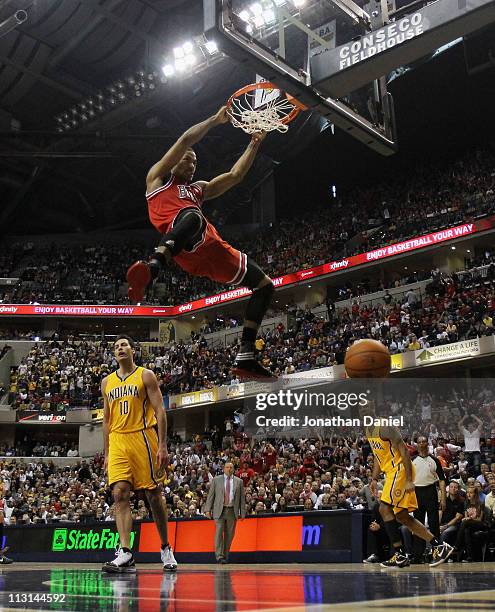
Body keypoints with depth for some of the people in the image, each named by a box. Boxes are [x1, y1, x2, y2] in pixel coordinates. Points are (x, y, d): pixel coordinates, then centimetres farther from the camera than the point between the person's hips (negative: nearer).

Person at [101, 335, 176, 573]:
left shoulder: (146, 375, 2)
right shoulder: (107, 382, 16)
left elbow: (160, 411, -4)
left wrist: (162, 446, -13)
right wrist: (106, 453, 14)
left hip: (143, 438, -4)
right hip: (118, 442, 4)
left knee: (154, 495, 3)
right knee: (119, 494, -11)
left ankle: (166, 549, 18)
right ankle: (125, 553, -15)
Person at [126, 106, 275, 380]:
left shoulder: (199, 188, 41)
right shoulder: (159, 176, 23)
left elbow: (235, 175, 36)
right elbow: (185, 140, 12)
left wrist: (255, 143, 32)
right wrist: (216, 119, 18)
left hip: (211, 246, 7)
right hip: (184, 245, -7)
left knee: (264, 285, 5)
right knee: (192, 216, -44)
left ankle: (245, 358, -4)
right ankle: (152, 266, -69)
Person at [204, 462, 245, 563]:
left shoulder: (239, 481, 10)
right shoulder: (216, 480, 8)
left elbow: (242, 498, 10)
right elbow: (210, 495, 6)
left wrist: (242, 512, 5)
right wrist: (208, 509, -2)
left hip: (232, 511, 2)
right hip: (219, 510, -2)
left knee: (229, 534, 4)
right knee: (219, 531, -13)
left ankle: (225, 556, 14)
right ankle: (219, 556, -14)